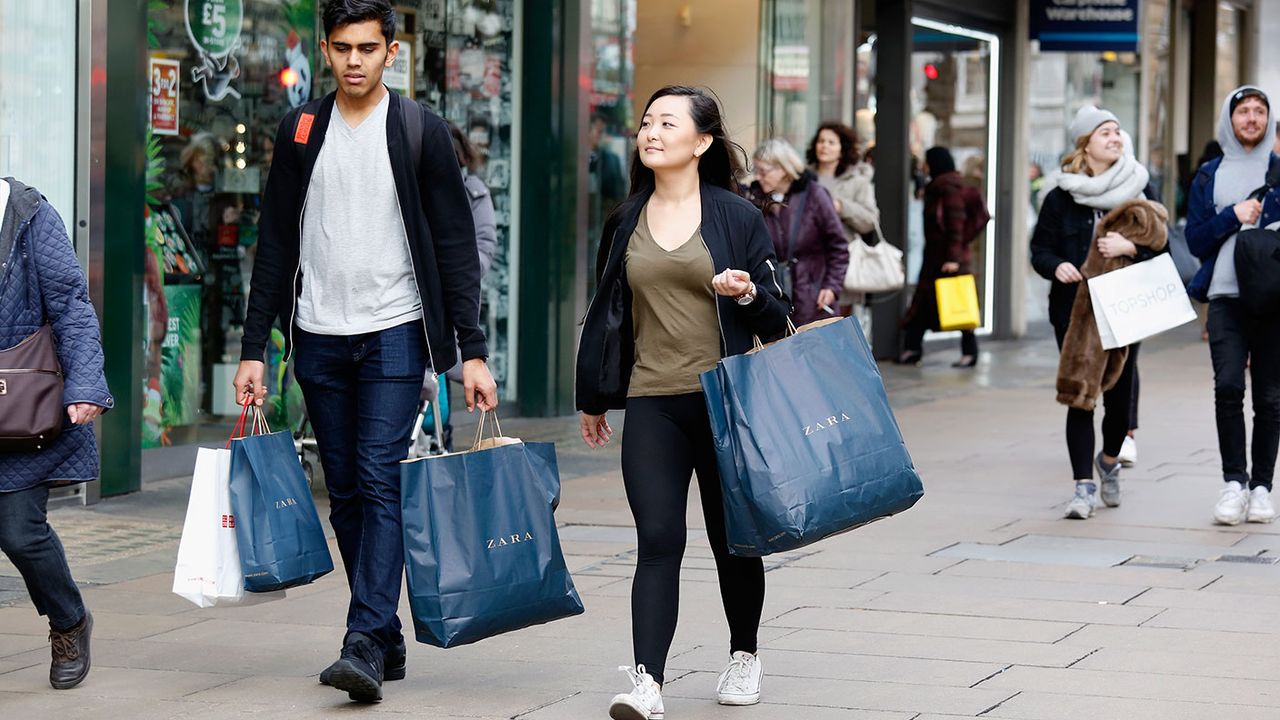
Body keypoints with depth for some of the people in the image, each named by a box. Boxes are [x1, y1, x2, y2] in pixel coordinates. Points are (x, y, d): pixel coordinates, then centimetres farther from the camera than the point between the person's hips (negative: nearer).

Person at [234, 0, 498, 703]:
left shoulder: (421, 131, -1)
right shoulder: (299, 129, 7)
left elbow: (455, 246, -1)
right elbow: (276, 243, 10)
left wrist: (472, 352, -7)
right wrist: (253, 348, 5)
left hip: (394, 334, -4)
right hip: (318, 339, 4)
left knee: (380, 483, -13)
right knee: (345, 494, 6)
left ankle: (365, 644, -17)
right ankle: (387, 640, 15)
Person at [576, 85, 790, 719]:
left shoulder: (737, 217, -1)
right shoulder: (626, 221, 9)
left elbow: (775, 316, 3)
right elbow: (607, 310, 19)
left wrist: (747, 293, -19)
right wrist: (593, 397, 22)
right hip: (651, 405, 2)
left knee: (732, 540, 11)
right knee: (658, 541, -10)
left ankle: (743, 655, 32)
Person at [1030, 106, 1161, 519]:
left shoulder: (1139, 187, 4)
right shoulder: (1062, 196, 1)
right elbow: (1040, 249, 4)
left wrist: (1129, 247, -17)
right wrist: (1057, 267, -17)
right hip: (1074, 309, -1)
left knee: (1120, 391, 5)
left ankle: (1109, 460, 35)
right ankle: (1084, 486, 1)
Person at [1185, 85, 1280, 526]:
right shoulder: (1210, 176, 12)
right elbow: (1196, 240, 8)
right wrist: (1233, 216, -7)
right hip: (1226, 296, 0)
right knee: (1228, 386, -15)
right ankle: (1234, 482, -8)